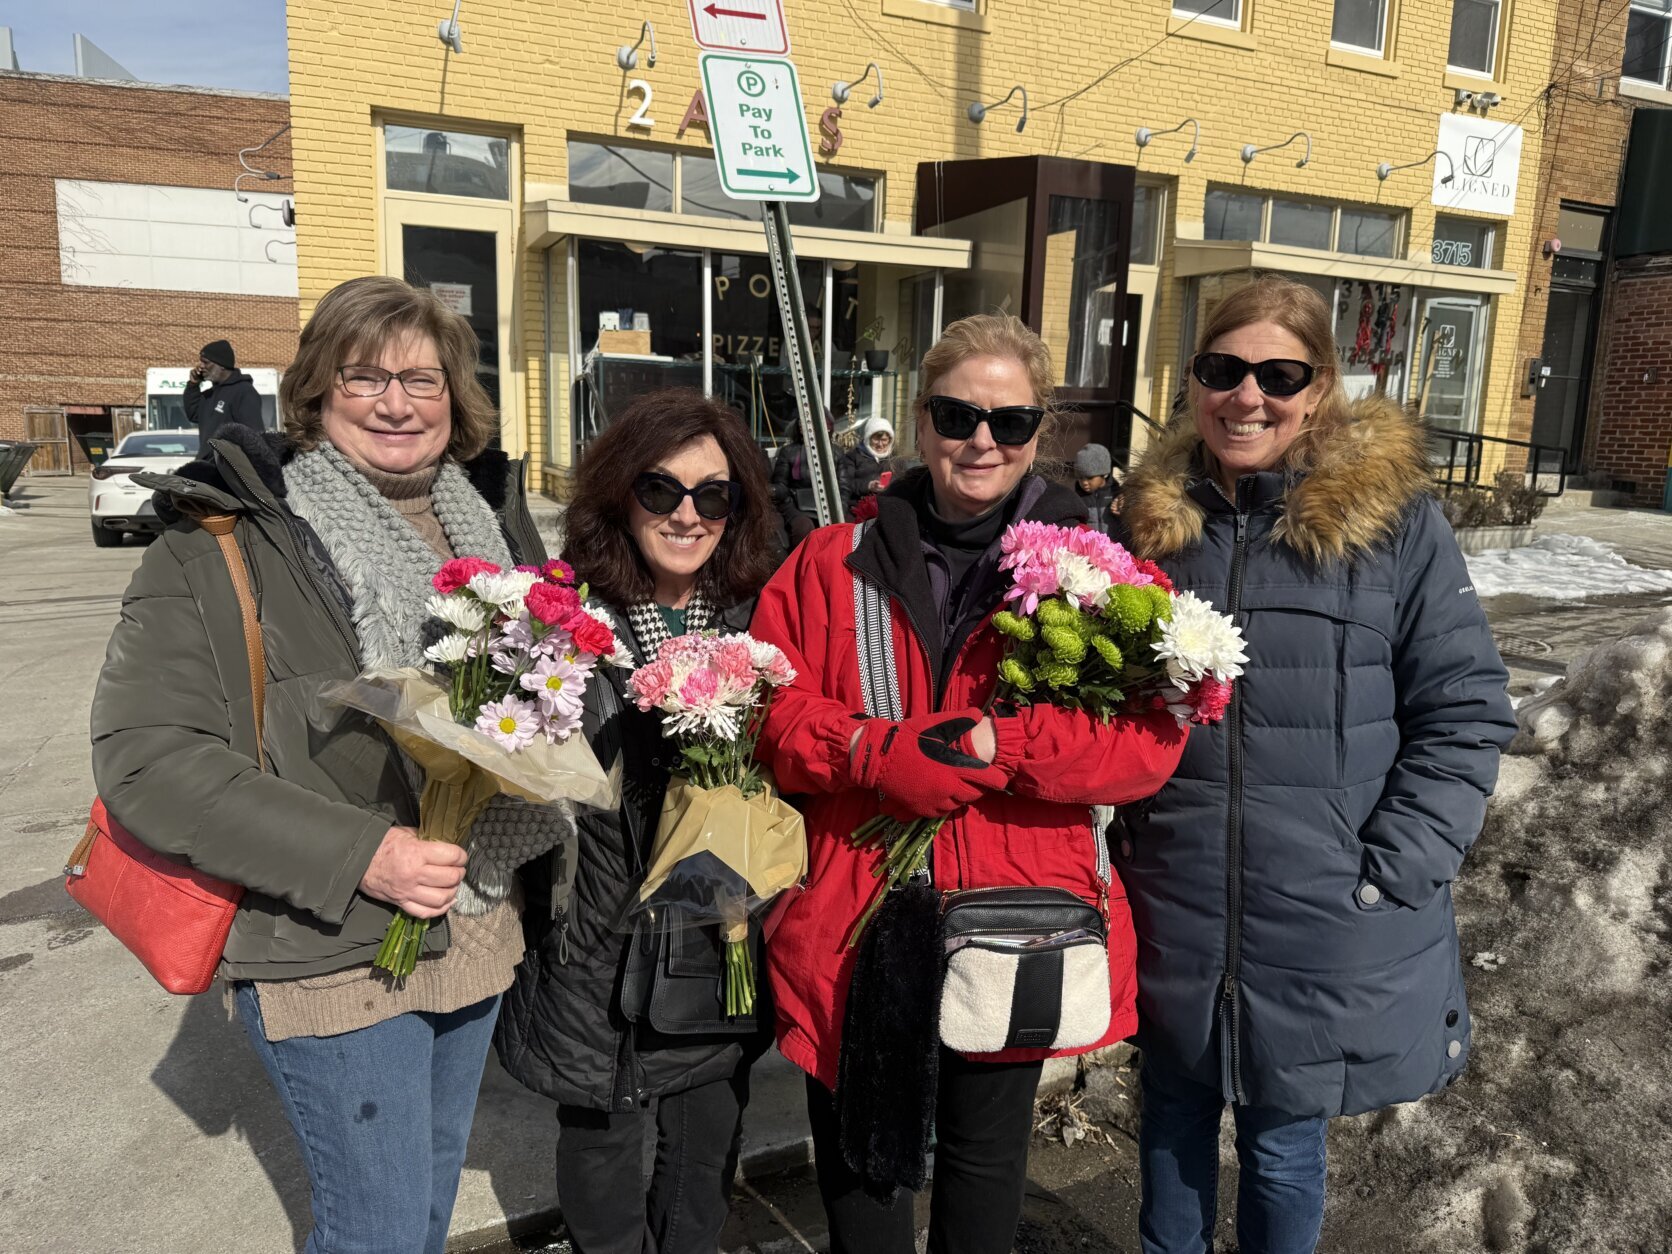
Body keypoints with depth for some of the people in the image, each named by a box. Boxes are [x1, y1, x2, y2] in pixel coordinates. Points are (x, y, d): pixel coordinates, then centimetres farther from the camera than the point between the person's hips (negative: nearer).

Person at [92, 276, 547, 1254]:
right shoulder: (224, 543, -13)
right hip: (331, 952, -5)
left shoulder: (491, 518, 5)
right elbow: (144, 754, -17)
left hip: (478, 927, 6)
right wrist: (357, 855, -25)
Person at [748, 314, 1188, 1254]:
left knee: (986, 1153, 22)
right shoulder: (835, 560, 1)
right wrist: (877, 753, -20)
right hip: (857, 925, 1)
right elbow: (769, 707, -3)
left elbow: (1150, 739, -12)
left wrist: (991, 744, -23)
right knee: (858, 1154, 20)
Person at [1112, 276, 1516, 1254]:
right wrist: (1131, 840, 5)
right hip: (1174, 915, 3)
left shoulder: (1394, 518, -7)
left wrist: (1385, 875, -12)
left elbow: (1465, 715, -6)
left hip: (1325, 932, -3)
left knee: (1283, 1148, 13)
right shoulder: (1155, 517, 3)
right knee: (1174, 1118, 21)